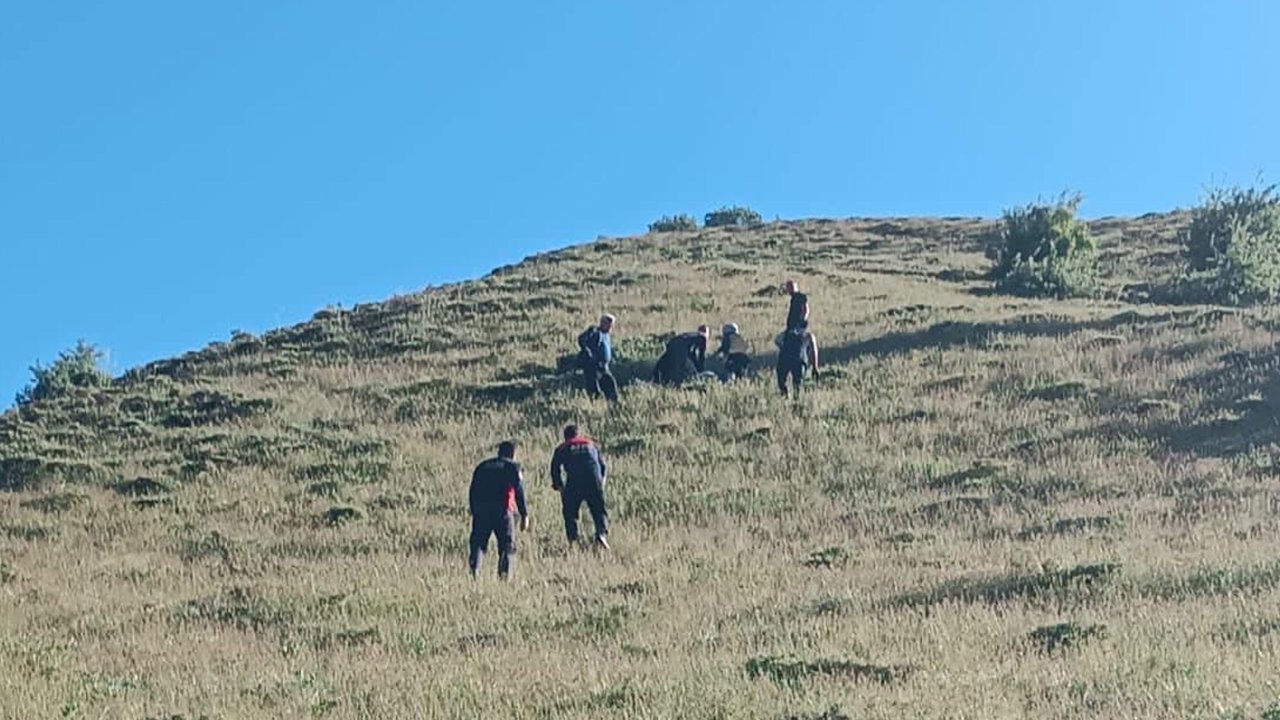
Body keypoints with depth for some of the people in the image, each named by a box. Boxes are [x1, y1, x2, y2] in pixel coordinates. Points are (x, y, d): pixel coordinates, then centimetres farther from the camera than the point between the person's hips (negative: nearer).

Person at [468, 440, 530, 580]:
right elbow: (519, 492, -1)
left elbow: (473, 491, 18)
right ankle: (505, 575, -7)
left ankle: (474, 571, -10)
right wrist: (524, 516, -1)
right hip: (502, 511, -3)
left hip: (481, 511, 3)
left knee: (478, 543, 8)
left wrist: (474, 513, 21)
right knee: (507, 545, 4)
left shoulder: (482, 466, 21)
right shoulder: (513, 467, 8)